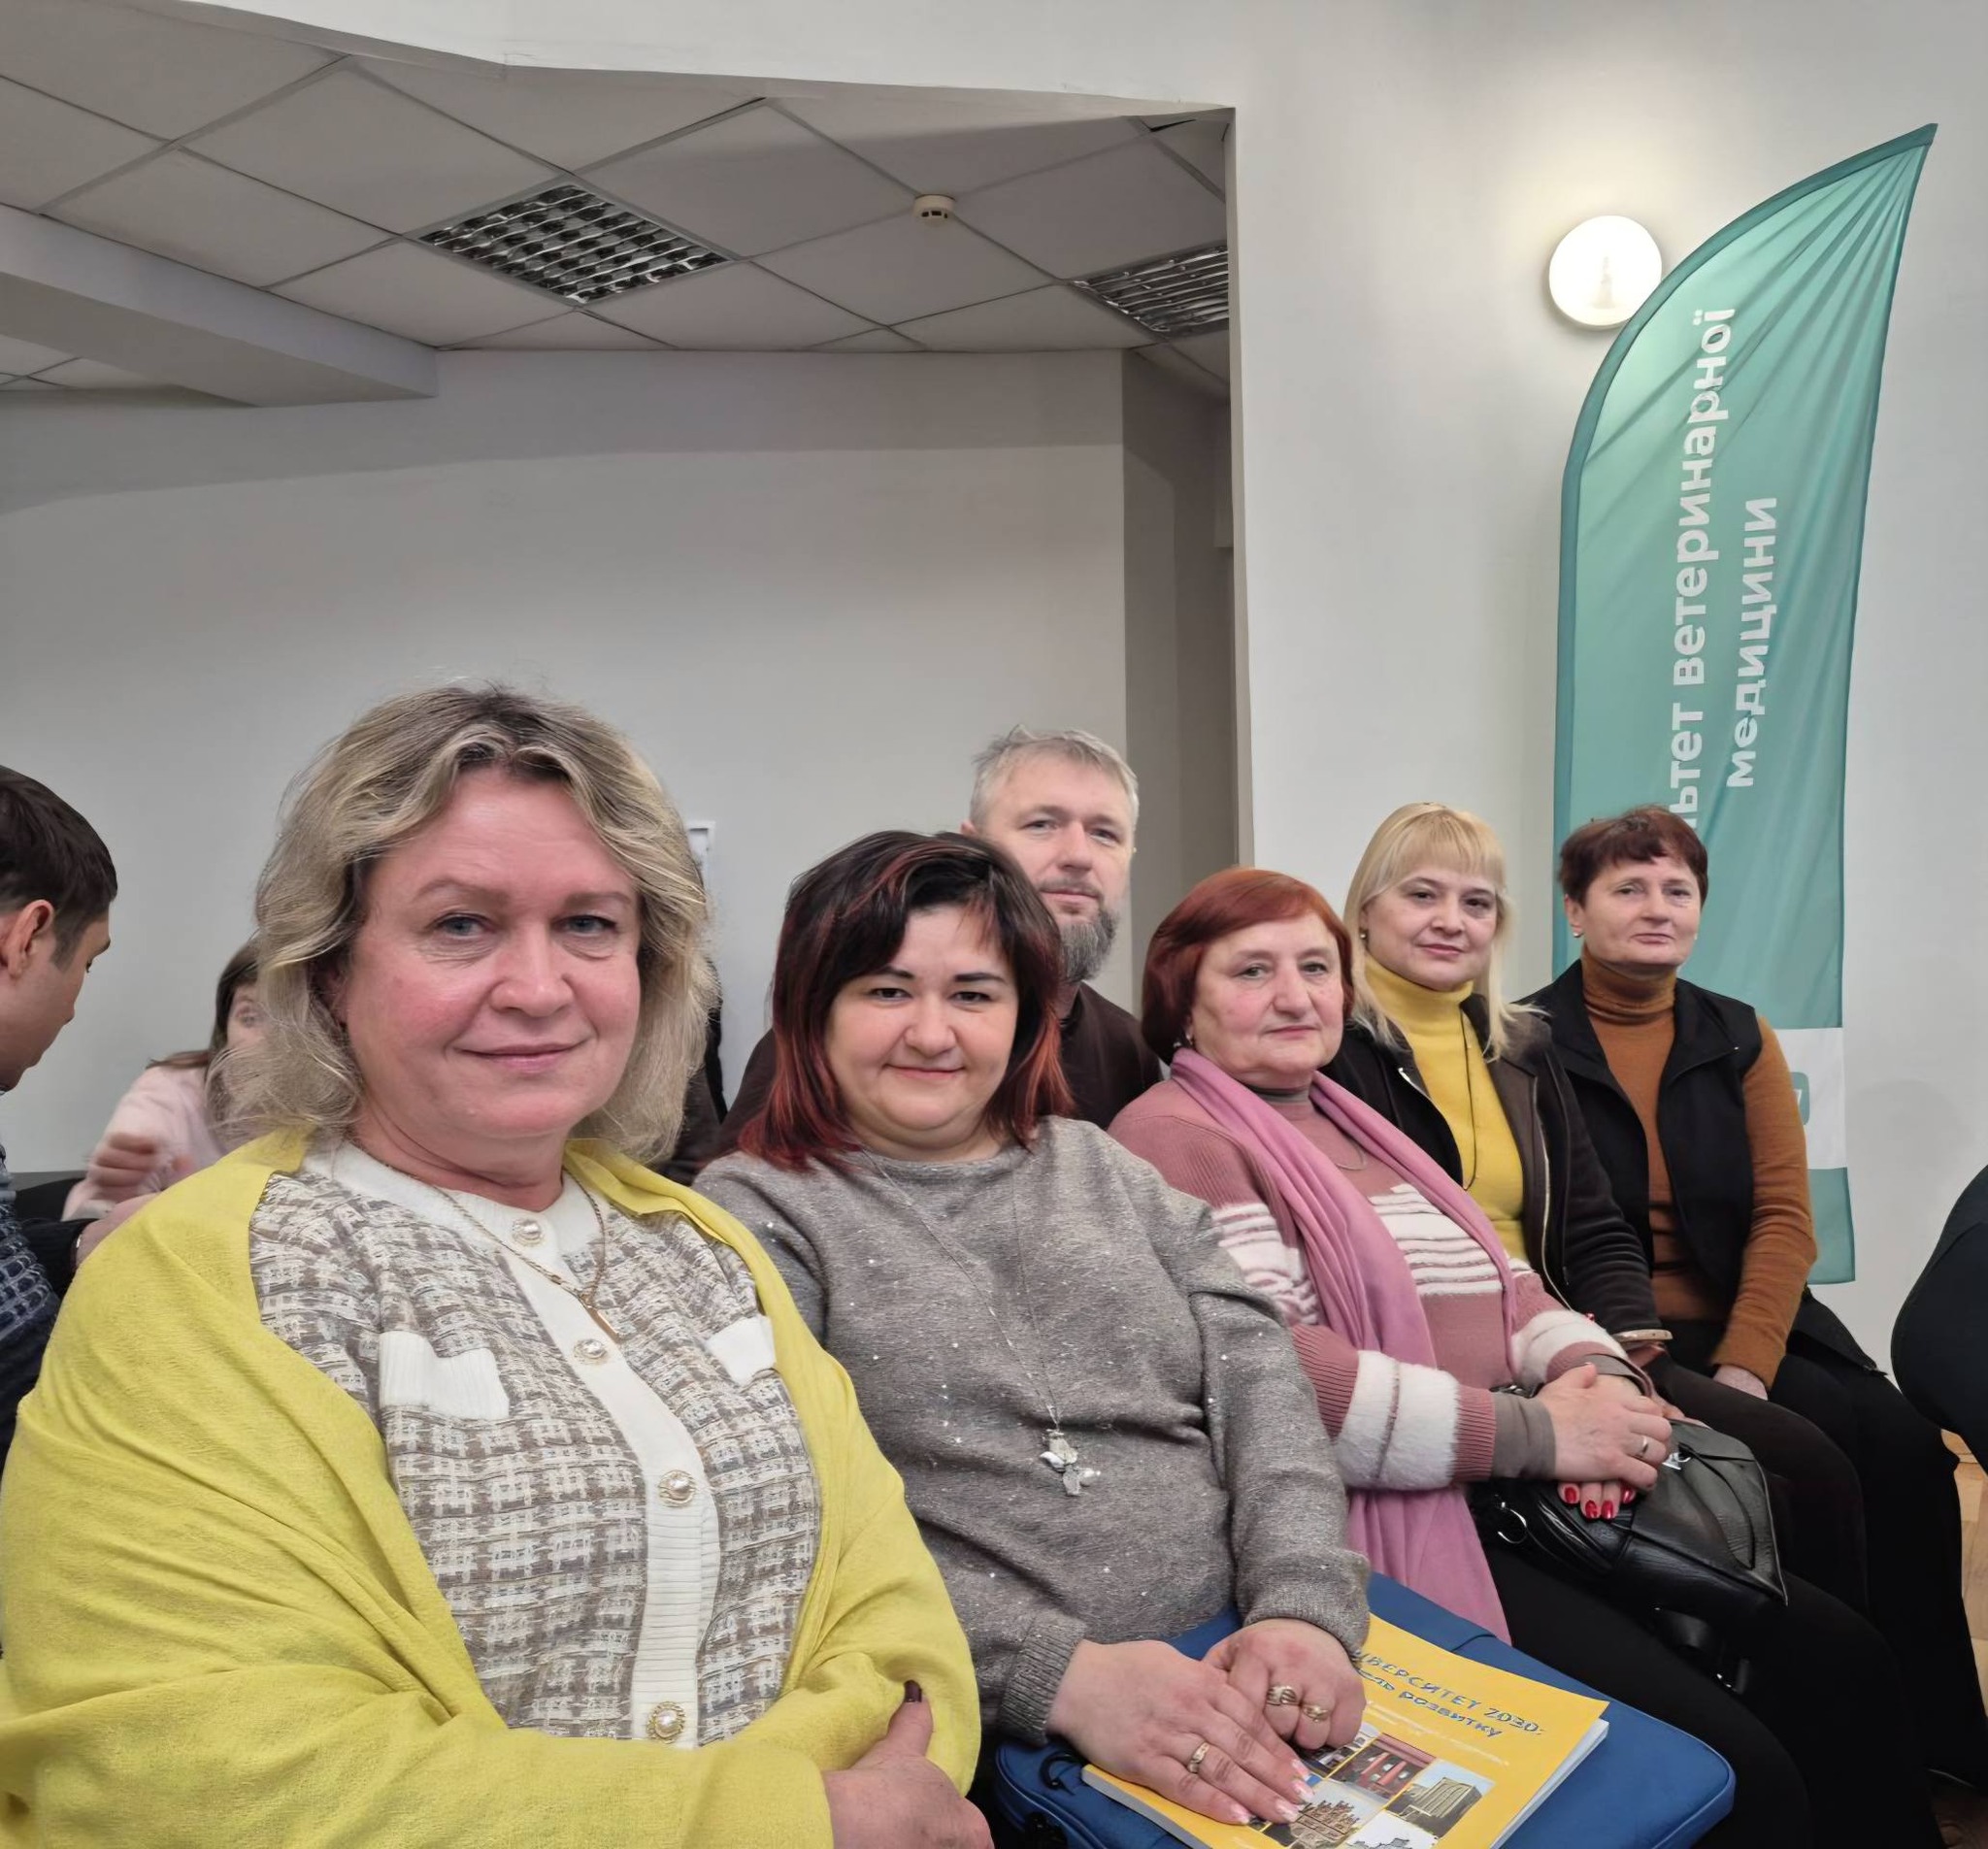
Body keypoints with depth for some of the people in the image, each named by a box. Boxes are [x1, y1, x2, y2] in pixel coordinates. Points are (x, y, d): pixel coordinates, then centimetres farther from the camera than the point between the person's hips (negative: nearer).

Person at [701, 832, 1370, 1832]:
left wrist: (1305, 1606, -10)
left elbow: (1257, 1376, 6)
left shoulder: (1100, 1167, 13)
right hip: (984, 1740, -4)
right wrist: (1060, 1674, -19)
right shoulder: (753, 1212, -2)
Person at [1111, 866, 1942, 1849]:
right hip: (1401, 1525, -9)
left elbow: (1502, 1283, 17)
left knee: (1841, 1658, 5)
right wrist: (1531, 1432, -17)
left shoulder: (1355, 1125, 19)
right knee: (1734, 1768, -15)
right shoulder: (1175, 1139, -10)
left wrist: (1594, 1369, -6)